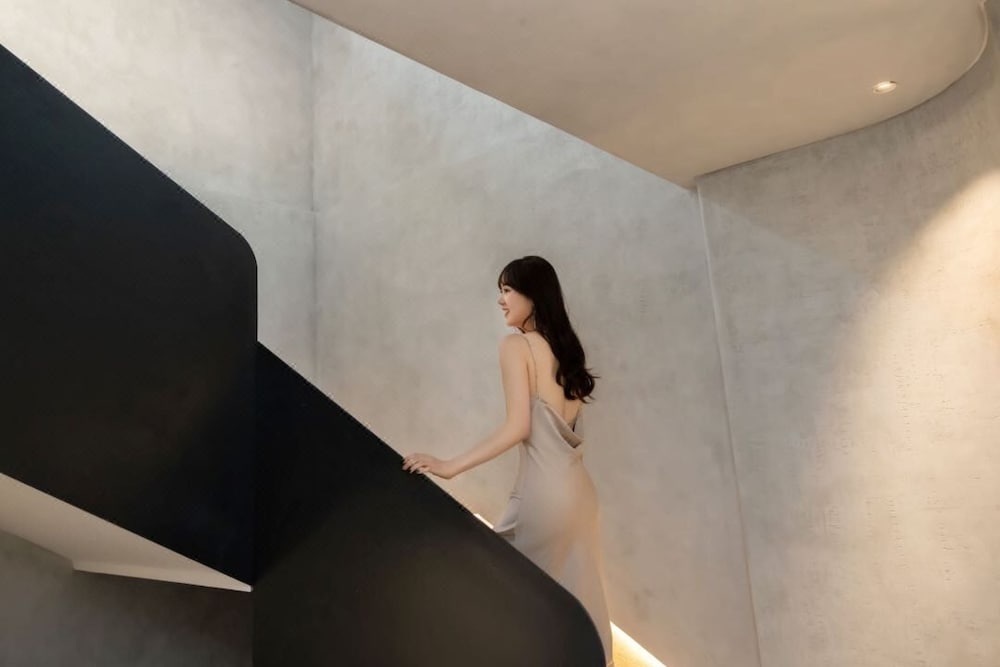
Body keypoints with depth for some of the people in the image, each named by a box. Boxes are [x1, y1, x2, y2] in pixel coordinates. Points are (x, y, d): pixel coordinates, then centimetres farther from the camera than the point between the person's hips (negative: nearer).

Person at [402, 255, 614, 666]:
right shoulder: (566, 348, 14)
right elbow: (564, 426, 14)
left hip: (544, 490, -8)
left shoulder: (516, 345, -8)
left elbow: (518, 427, -15)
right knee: (576, 599, 13)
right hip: (577, 489, 8)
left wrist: (450, 467, -15)